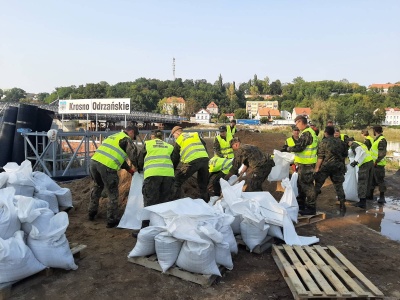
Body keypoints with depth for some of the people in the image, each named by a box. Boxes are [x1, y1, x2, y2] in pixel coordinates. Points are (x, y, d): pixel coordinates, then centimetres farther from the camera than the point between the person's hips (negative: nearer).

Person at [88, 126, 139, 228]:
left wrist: (129, 169, 32)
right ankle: (111, 220, 14)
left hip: (94, 161, 8)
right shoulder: (127, 139, 4)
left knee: (97, 187, 30)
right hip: (107, 166, -8)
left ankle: (92, 212, 42)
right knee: (112, 193, 7)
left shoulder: (114, 136, 28)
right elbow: (133, 155, -5)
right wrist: (136, 166, 16)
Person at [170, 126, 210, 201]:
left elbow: (175, 158, 17)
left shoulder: (178, 140, 15)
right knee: (203, 184, 19)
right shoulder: (195, 134, 25)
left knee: (177, 182, 9)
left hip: (192, 161, -4)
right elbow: (204, 144, 20)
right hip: (205, 158, 5)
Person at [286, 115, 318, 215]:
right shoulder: (310, 131, 14)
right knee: (301, 182, 21)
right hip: (305, 162, 11)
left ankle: (311, 207, 2)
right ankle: (301, 202, 35)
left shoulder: (306, 133, -20)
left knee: (307, 184, -5)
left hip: (306, 164, -11)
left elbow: (299, 147, -22)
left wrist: (289, 149, -5)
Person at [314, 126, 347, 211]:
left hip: (325, 166, -4)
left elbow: (320, 157, -13)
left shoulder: (323, 142, -8)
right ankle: (342, 204, 11)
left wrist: (317, 167, -10)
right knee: (338, 185, 10)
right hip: (338, 166, 4)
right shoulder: (339, 142, 6)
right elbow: (345, 154, 11)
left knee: (318, 184, 6)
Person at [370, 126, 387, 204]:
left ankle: (382, 197, 6)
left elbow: (382, 154, -24)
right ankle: (370, 194, 29)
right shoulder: (377, 139, 13)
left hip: (378, 164, -10)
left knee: (380, 180, -2)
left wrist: (376, 161, -24)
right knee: (372, 179, 18)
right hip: (374, 163, 10)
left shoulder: (382, 140, -18)